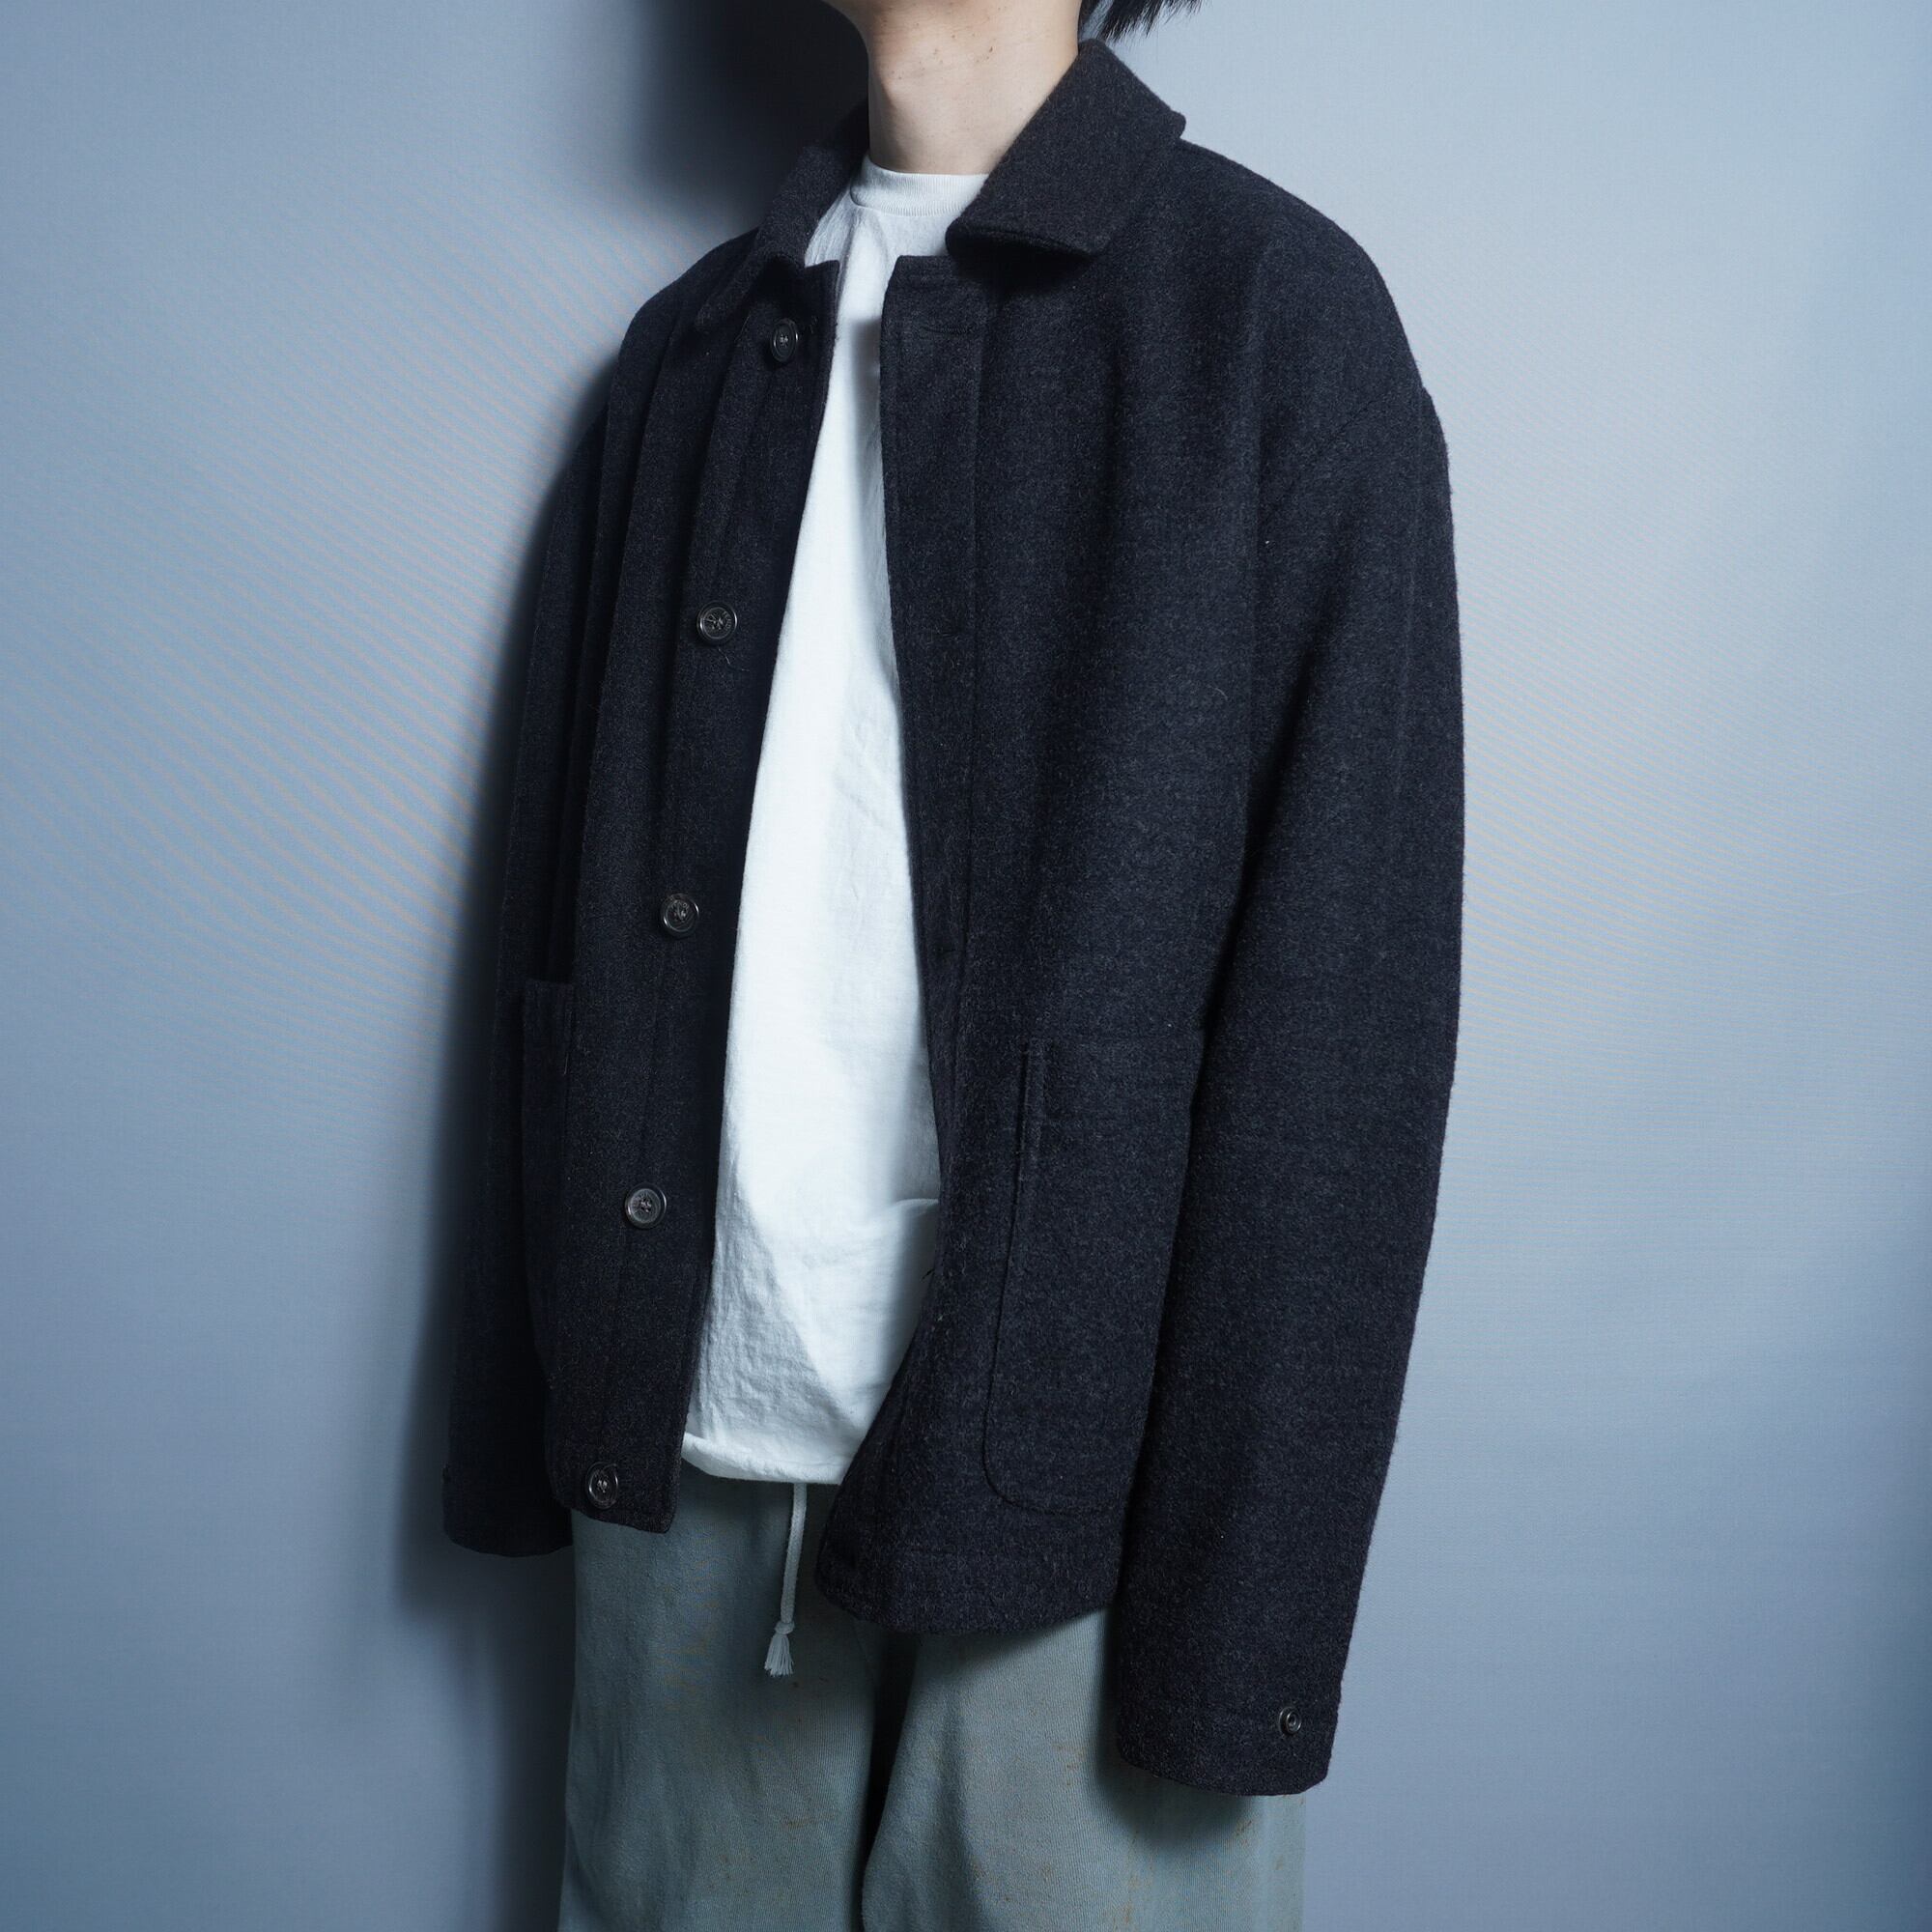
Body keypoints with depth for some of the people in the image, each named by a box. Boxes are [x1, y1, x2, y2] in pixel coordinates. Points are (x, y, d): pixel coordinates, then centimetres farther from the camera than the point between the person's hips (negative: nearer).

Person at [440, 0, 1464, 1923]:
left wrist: (1242, 1616, -11)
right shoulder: (691, 346, 11)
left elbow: (1347, 1002, -9)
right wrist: (520, 1438, 9)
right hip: (681, 1459, 4)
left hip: (1077, 1480, -4)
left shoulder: (1282, 313, -4)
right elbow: (566, 930, 10)